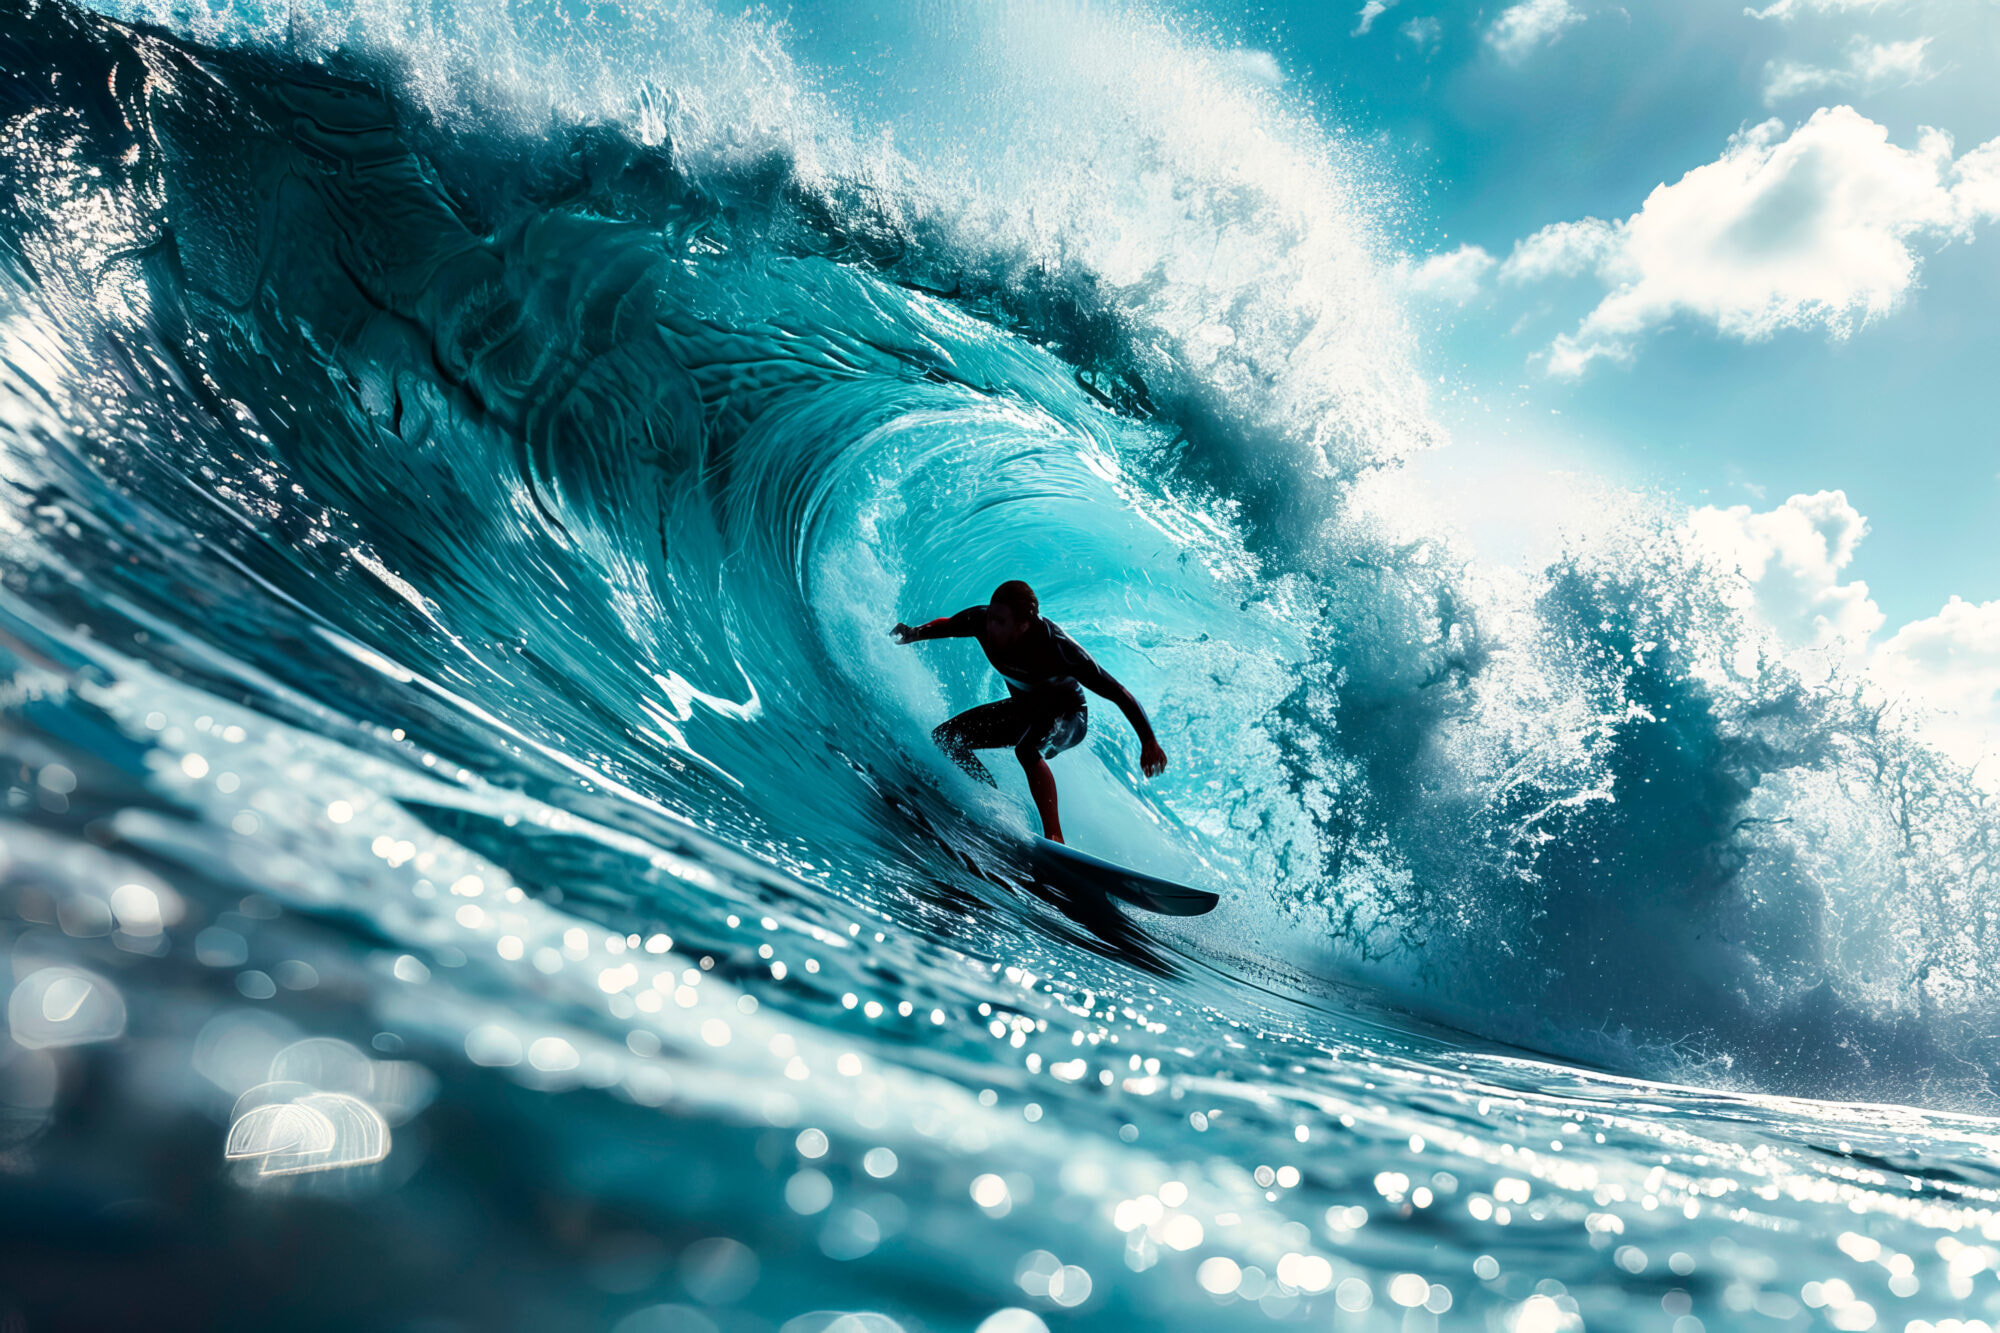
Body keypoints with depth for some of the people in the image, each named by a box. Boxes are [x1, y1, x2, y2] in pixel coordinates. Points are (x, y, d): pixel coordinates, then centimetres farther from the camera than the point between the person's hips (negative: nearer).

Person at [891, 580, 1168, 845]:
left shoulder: (1056, 647, -36)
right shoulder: (982, 621, -23)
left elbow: (1118, 694, -31)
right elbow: (946, 626, 2)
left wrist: (1149, 741, -34)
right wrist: (911, 634, -15)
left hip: (1068, 715, -7)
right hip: (1024, 708, 7)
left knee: (1027, 749, -39)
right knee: (945, 739, 0)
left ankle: (1055, 839, -38)